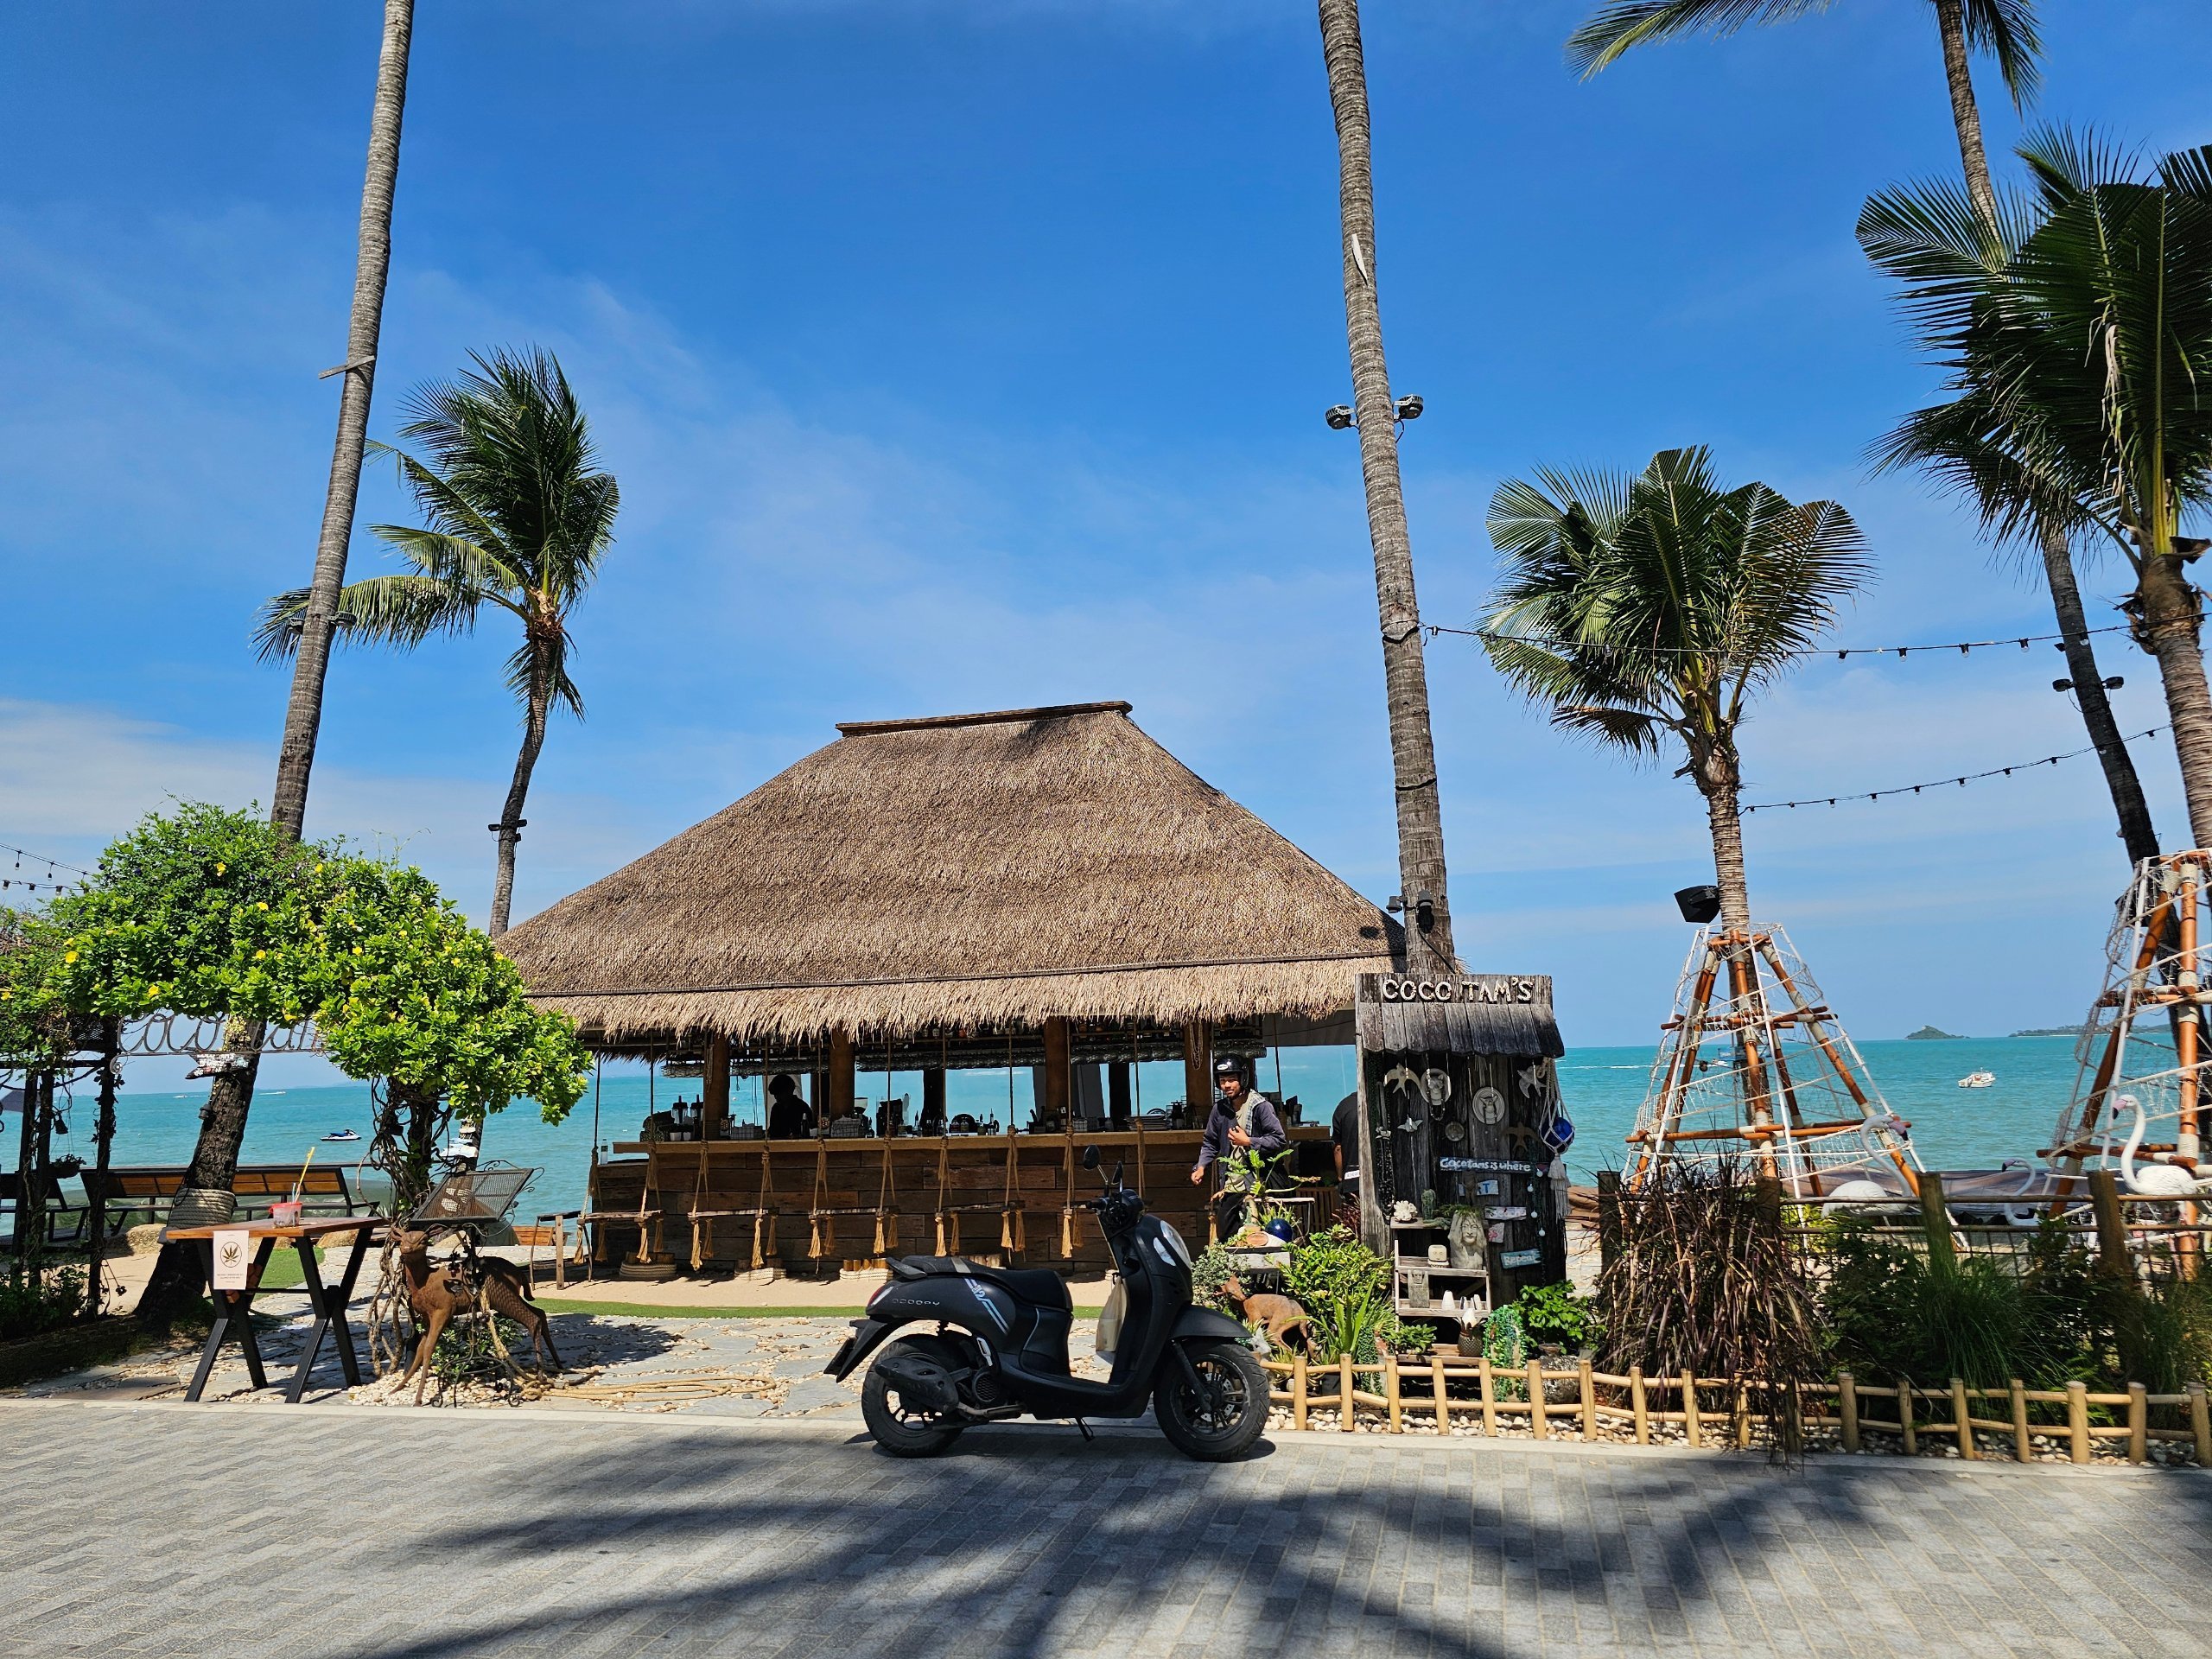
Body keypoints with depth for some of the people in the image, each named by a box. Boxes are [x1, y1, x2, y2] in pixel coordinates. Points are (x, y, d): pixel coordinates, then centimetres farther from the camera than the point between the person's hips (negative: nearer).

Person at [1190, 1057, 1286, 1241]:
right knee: (1225, 1238, 10)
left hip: (1255, 1186, -6)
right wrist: (1201, 1166, 5)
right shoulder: (1219, 1109, 9)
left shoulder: (1261, 1106, -7)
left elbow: (1280, 1140, -10)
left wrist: (1248, 1142, -14)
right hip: (1228, 1189, 6)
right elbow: (1210, 1143, 20)